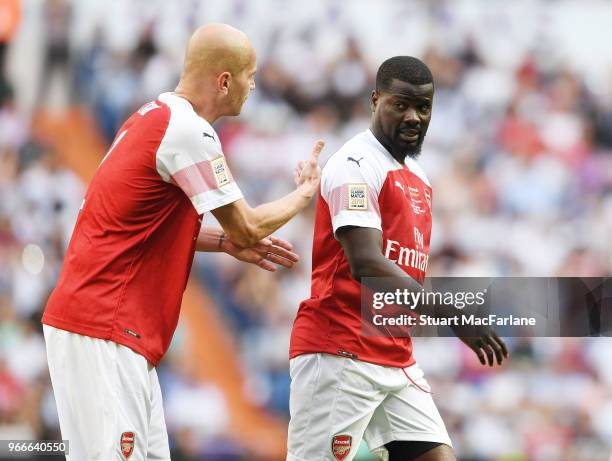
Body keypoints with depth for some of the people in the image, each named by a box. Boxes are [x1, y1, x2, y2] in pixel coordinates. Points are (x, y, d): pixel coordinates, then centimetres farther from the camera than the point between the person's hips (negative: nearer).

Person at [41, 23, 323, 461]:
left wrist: (226, 242, 19)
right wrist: (305, 192, 9)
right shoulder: (188, 132, -14)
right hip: (103, 328, -10)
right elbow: (247, 227, -8)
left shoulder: (154, 115, 15)